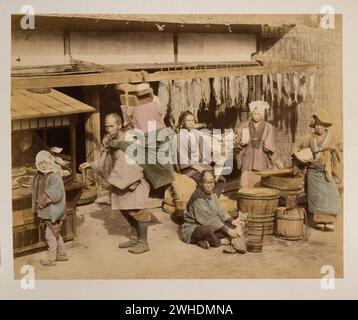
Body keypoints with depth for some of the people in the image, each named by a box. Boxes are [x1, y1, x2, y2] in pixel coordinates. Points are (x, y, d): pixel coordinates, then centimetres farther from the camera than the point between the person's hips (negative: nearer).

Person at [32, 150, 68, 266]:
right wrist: (37, 208, 12)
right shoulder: (38, 177, 7)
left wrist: (43, 201, -20)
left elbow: (56, 194, -26)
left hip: (52, 212, -8)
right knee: (56, 234, 19)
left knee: (51, 235, 0)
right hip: (44, 212, 8)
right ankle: (62, 254, 32)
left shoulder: (54, 177, -17)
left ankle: (51, 259, 11)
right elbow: (36, 193, 16)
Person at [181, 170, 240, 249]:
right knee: (207, 230, -40)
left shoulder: (212, 194, 7)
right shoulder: (198, 198, -22)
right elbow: (209, 218, -25)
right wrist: (227, 230, -24)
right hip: (192, 229, -9)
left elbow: (219, 211, 6)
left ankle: (204, 241, -17)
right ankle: (218, 242, -5)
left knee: (231, 226, -5)